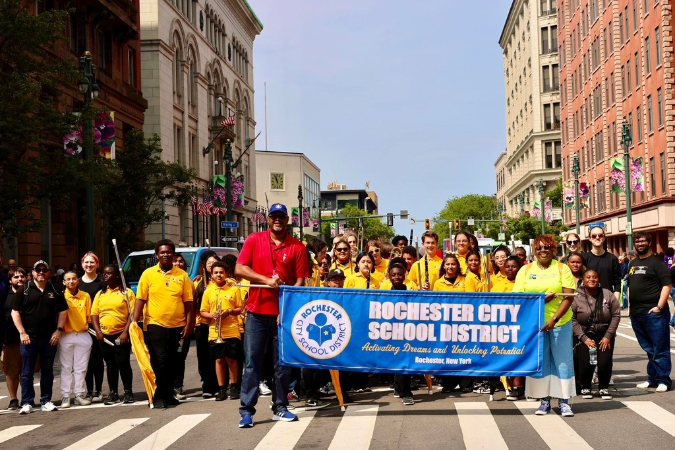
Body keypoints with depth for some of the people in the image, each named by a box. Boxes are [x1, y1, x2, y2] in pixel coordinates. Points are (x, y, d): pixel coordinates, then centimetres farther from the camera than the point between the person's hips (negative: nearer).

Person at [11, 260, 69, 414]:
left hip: (49, 337, 2)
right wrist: (22, 333, -8)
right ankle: (27, 403, 8)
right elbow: (15, 312, -1)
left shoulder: (55, 291, 7)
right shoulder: (24, 290, 1)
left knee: (47, 371, 7)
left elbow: (63, 311, 11)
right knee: (27, 372, 3)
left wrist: (59, 330, 0)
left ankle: (46, 401, 14)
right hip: (29, 337, -2)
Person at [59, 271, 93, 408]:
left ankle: (79, 394, 14)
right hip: (66, 336, -2)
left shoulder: (85, 296, 4)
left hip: (83, 335, 2)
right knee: (66, 367, 4)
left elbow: (89, 316, 8)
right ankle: (65, 396, 9)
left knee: (81, 367, 8)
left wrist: (87, 327, 1)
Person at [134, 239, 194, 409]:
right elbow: (140, 300, 0)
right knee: (159, 361, -4)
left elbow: (188, 303, 4)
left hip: (177, 326, 2)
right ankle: (159, 396, 4)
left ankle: (169, 394, 22)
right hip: (155, 325, -2)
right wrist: (135, 322, -7)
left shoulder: (182, 275, 5)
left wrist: (188, 325, -2)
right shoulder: (148, 274, 1)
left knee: (172, 362, 10)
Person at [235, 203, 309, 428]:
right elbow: (239, 269, -2)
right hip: (256, 311, 0)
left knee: (283, 362, 7)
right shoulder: (254, 240, 4)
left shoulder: (297, 247, 2)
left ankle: (280, 407, 17)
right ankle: (247, 410, 3)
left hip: (283, 312, 1)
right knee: (252, 362, 1)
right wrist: (266, 280, -14)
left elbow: (300, 281, 0)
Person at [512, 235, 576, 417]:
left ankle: (564, 400, 9)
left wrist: (554, 319, -17)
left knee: (563, 360, 1)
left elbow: (568, 297, -7)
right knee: (539, 361, 5)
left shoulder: (562, 268, 1)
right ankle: (544, 400, 13)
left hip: (560, 322, -1)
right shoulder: (526, 270, 6)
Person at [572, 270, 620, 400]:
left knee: (605, 363, -14)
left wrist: (608, 336, -7)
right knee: (586, 363, -16)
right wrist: (584, 338, -13)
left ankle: (603, 388, 13)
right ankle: (585, 387, 12)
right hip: (584, 336, -1)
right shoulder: (576, 297, -7)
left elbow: (616, 315, -1)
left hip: (604, 336, 1)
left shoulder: (608, 295, -2)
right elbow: (573, 320, -8)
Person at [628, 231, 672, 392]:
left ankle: (663, 380, 2)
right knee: (648, 349, 14)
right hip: (636, 314, 7)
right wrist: (630, 306, 15)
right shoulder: (633, 263, 17)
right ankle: (652, 378, 20)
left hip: (653, 313, -7)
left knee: (660, 349, -3)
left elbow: (667, 285, -11)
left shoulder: (657, 262, -5)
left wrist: (659, 307, -17)